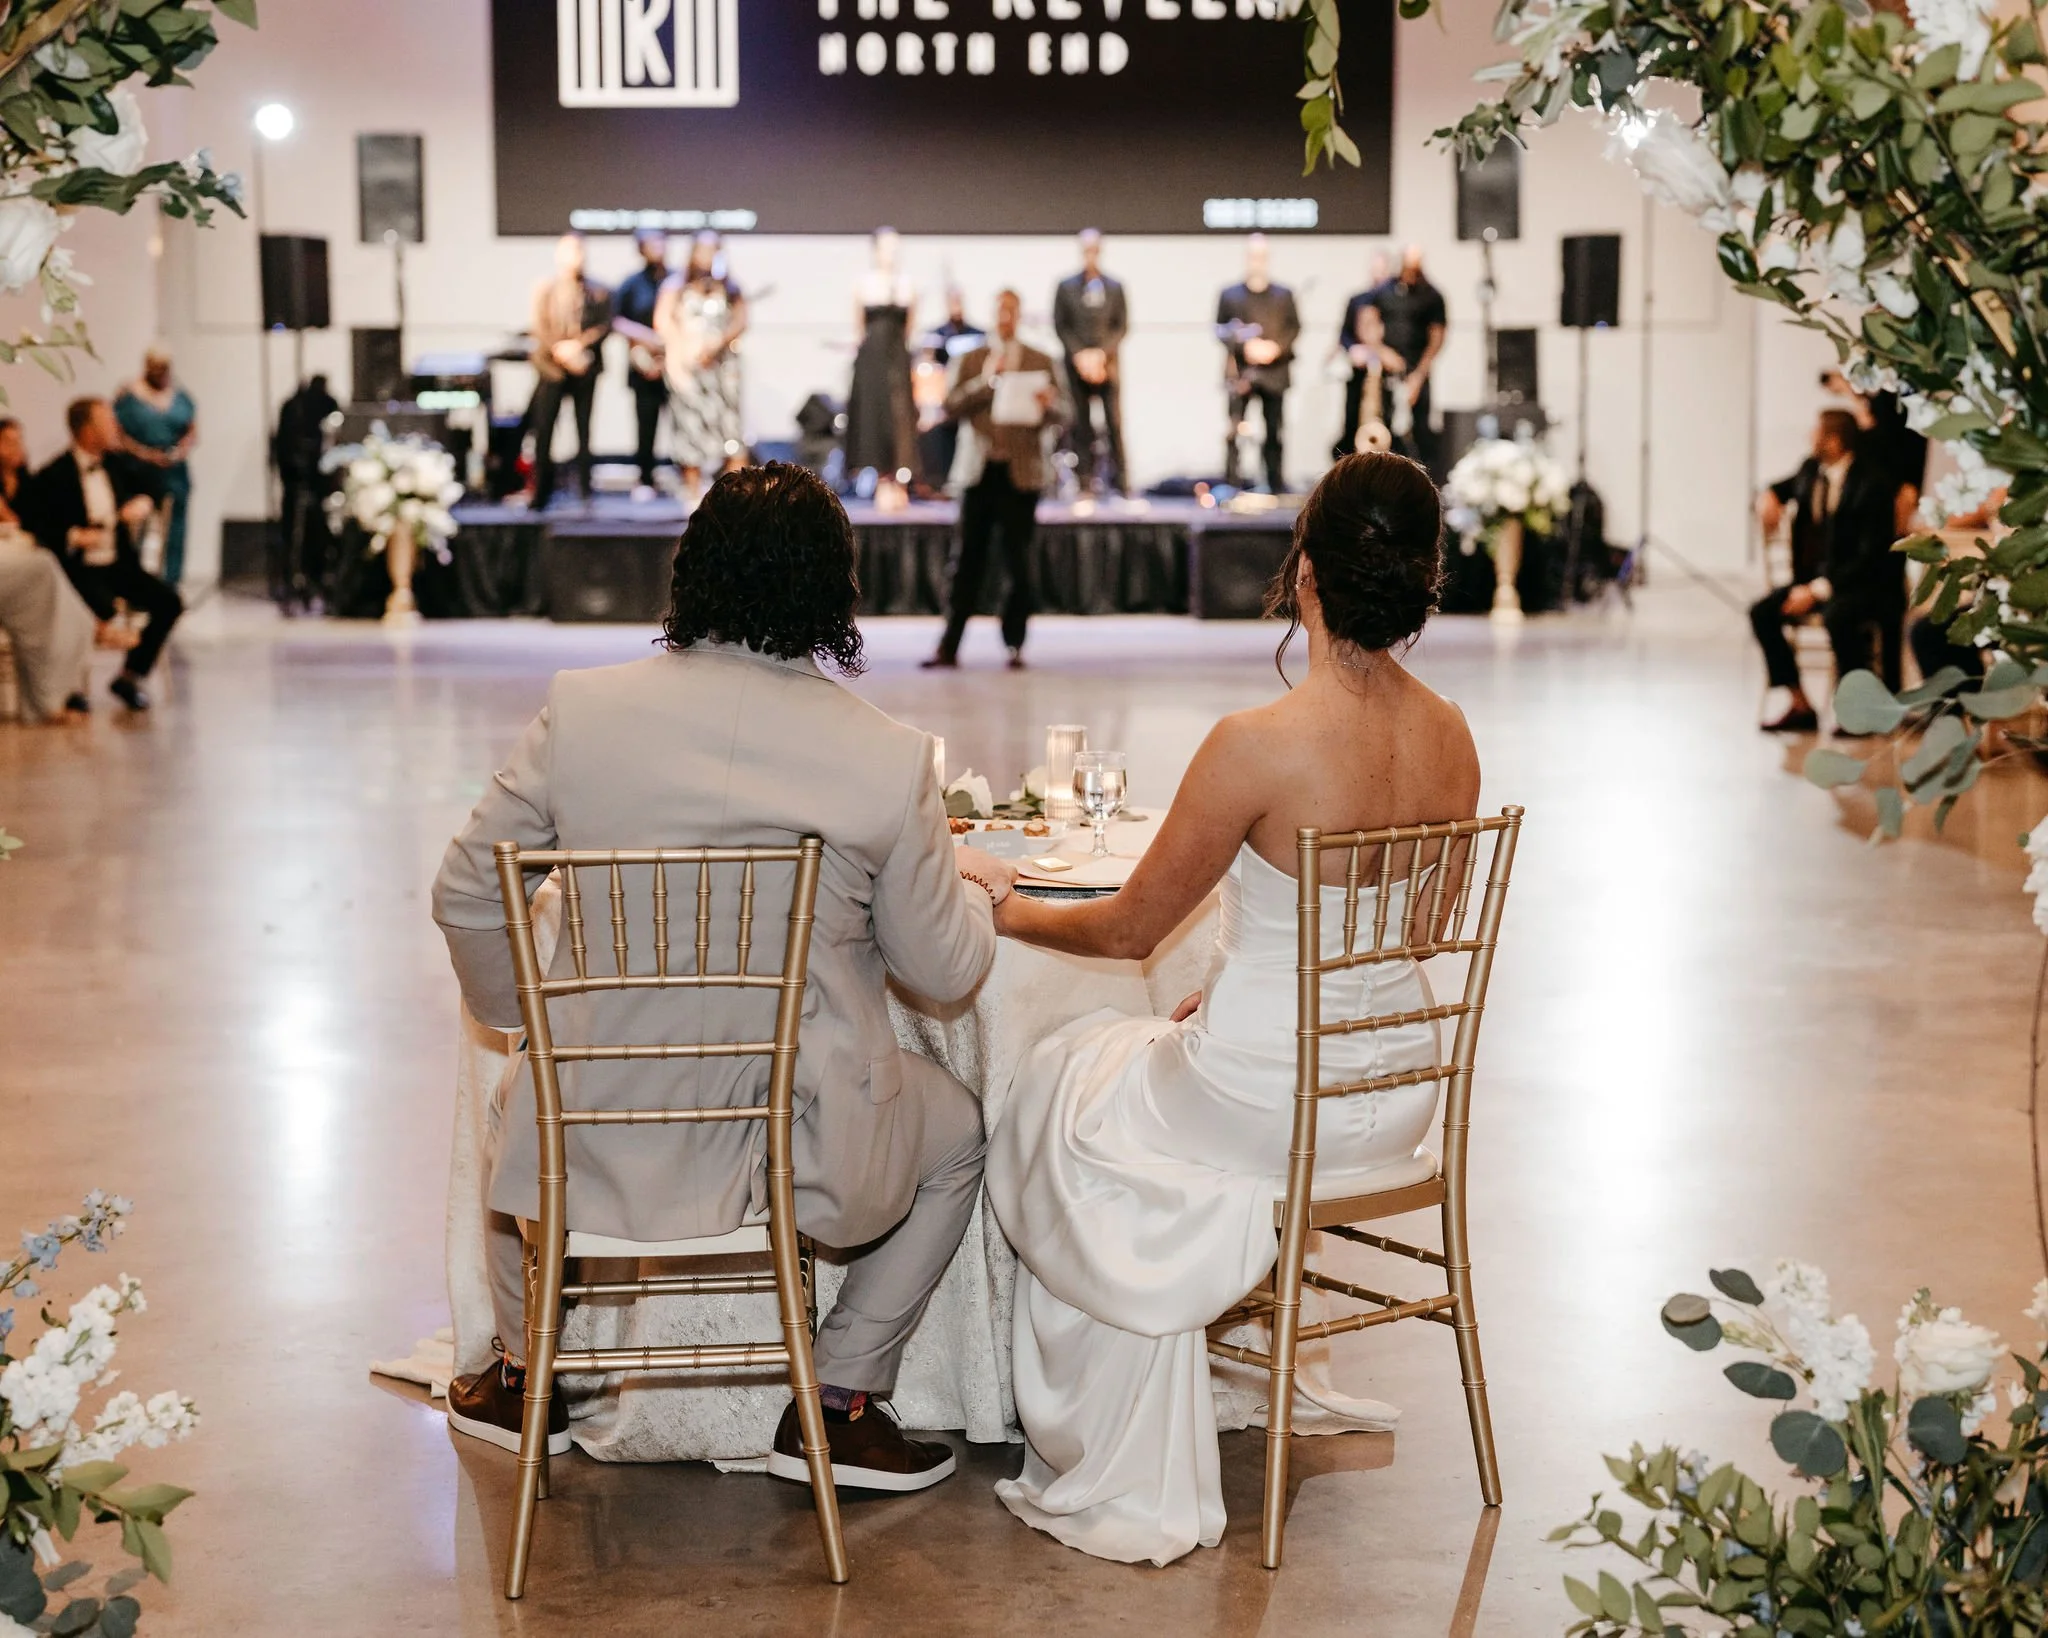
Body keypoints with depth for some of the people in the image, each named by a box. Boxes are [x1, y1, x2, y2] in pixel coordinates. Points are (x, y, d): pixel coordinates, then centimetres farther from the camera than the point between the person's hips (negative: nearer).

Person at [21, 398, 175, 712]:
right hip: (80, 568, -6)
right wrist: (73, 536, -22)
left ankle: (131, 676, 2)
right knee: (102, 608, -34)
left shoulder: (118, 463, 8)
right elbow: (33, 522, -11)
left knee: (169, 601, -13)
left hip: (120, 564, 6)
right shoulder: (53, 477, -10)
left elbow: (153, 483, 26)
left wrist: (144, 501, 4)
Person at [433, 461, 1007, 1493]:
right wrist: (977, 890, 22)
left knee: (517, 1102, 38)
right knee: (958, 1133, 31)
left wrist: (513, 1017, 22)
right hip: (800, 1154, -2)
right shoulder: (889, 759, -13)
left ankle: (523, 1375, 49)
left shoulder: (582, 710, -9)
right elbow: (943, 970, -2)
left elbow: (466, 896, 2)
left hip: (601, 1141, 2)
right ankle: (839, 1401, 27)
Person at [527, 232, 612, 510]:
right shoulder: (544, 289, 8)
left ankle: (585, 491, 3)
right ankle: (541, 494, 1)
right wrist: (561, 352, -14)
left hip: (584, 369, 0)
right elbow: (540, 329, 0)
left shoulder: (597, 292, 8)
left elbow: (605, 326, -1)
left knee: (584, 431, 0)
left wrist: (579, 344, -16)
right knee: (543, 429, -5)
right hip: (552, 368, 0)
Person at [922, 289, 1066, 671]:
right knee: (968, 560, -1)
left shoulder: (1040, 362, 8)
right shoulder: (971, 361, 11)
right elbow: (951, 407, 0)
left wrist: (1048, 404, -20)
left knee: (1018, 562, 1)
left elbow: (1061, 414, 3)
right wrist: (985, 381, -13)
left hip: (1021, 473, -1)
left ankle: (1015, 646, 8)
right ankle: (949, 647, 0)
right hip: (980, 471, 1)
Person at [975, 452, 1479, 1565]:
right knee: (1150, 1057, 33)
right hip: (1400, 1093, 6)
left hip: (1270, 1103, -6)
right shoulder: (1451, 741, -5)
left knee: (1066, 1088, 24)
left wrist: (1007, 911, 6)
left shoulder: (1259, 745, -25)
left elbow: (1130, 930, -12)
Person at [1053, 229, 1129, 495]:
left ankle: (1117, 482, -5)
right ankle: (1086, 481, 0)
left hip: (1108, 364, 0)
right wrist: (1079, 355, -7)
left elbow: (1122, 326, 6)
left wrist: (1101, 354, -7)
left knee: (1114, 424, -7)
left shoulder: (1115, 287, 8)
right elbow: (1060, 325, 5)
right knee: (1080, 425, -2)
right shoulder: (1066, 286, 8)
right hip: (1077, 365, 0)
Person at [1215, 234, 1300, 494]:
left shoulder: (1284, 295, 12)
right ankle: (1230, 485, -5)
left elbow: (1295, 328, 7)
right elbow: (1221, 330, 4)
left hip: (1275, 372, 1)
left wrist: (1276, 347, -11)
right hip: (1240, 372, -1)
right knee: (1234, 430, -8)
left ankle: (1276, 486, 9)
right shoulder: (1230, 295, 9)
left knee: (1274, 432, 2)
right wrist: (1245, 346, -13)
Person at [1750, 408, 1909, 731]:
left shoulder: (1873, 482, -17)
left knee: (1837, 616, -38)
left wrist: (1818, 590, -25)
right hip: (1816, 578, 7)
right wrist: (1768, 497, 2)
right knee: (1762, 612, -14)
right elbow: (1783, 488, 29)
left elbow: (1871, 555, -21)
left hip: (1866, 583, -7)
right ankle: (1800, 706, -7)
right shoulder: (1811, 469, 5)